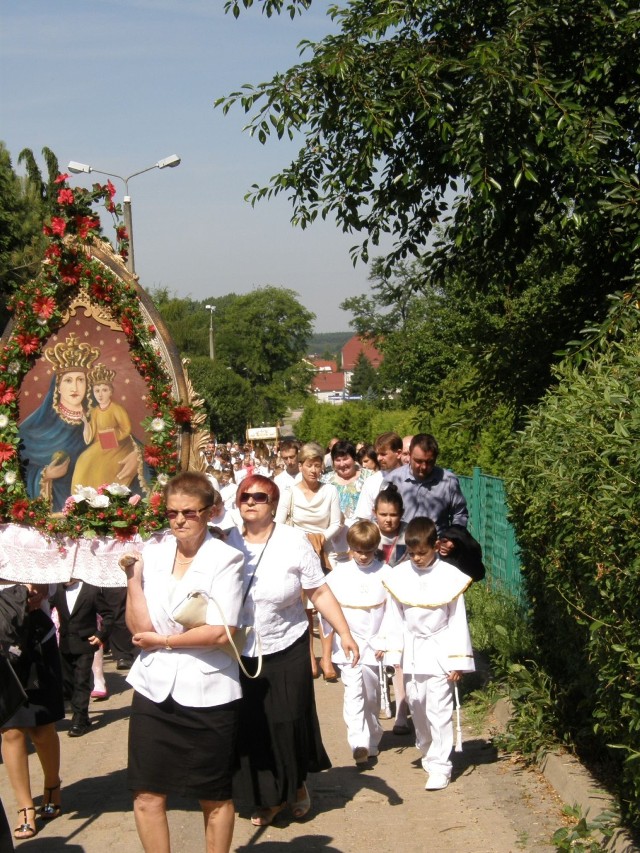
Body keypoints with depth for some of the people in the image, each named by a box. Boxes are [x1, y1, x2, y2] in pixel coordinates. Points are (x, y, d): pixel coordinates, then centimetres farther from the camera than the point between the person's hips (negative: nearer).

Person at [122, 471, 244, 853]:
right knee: (147, 794, 6)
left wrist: (161, 641, -9)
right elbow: (140, 627, -3)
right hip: (155, 688, 3)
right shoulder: (152, 553, 2)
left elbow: (220, 633, -15)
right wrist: (133, 577, -11)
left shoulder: (225, 560, -7)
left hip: (207, 693, -3)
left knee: (215, 797, 10)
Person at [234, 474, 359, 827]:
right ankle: (268, 797, 26)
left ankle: (297, 785, 34)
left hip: (286, 650, -1)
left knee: (289, 724, 6)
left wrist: (345, 633, -11)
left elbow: (319, 592, -6)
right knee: (250, 728, 6)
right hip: (240, 654, 2)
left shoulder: (293, 541, -8)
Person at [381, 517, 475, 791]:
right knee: (416, 706, 14)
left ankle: (440, 766, 0)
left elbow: (458, 621, -6)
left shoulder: (450, 577, -10)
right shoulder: (399, 576, -2)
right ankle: (426, 750, 36)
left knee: (439, 710, -5)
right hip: (411, 652, 4)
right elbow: (395, 618, 6)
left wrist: (458, 661, -7)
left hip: (439, 652, -4)